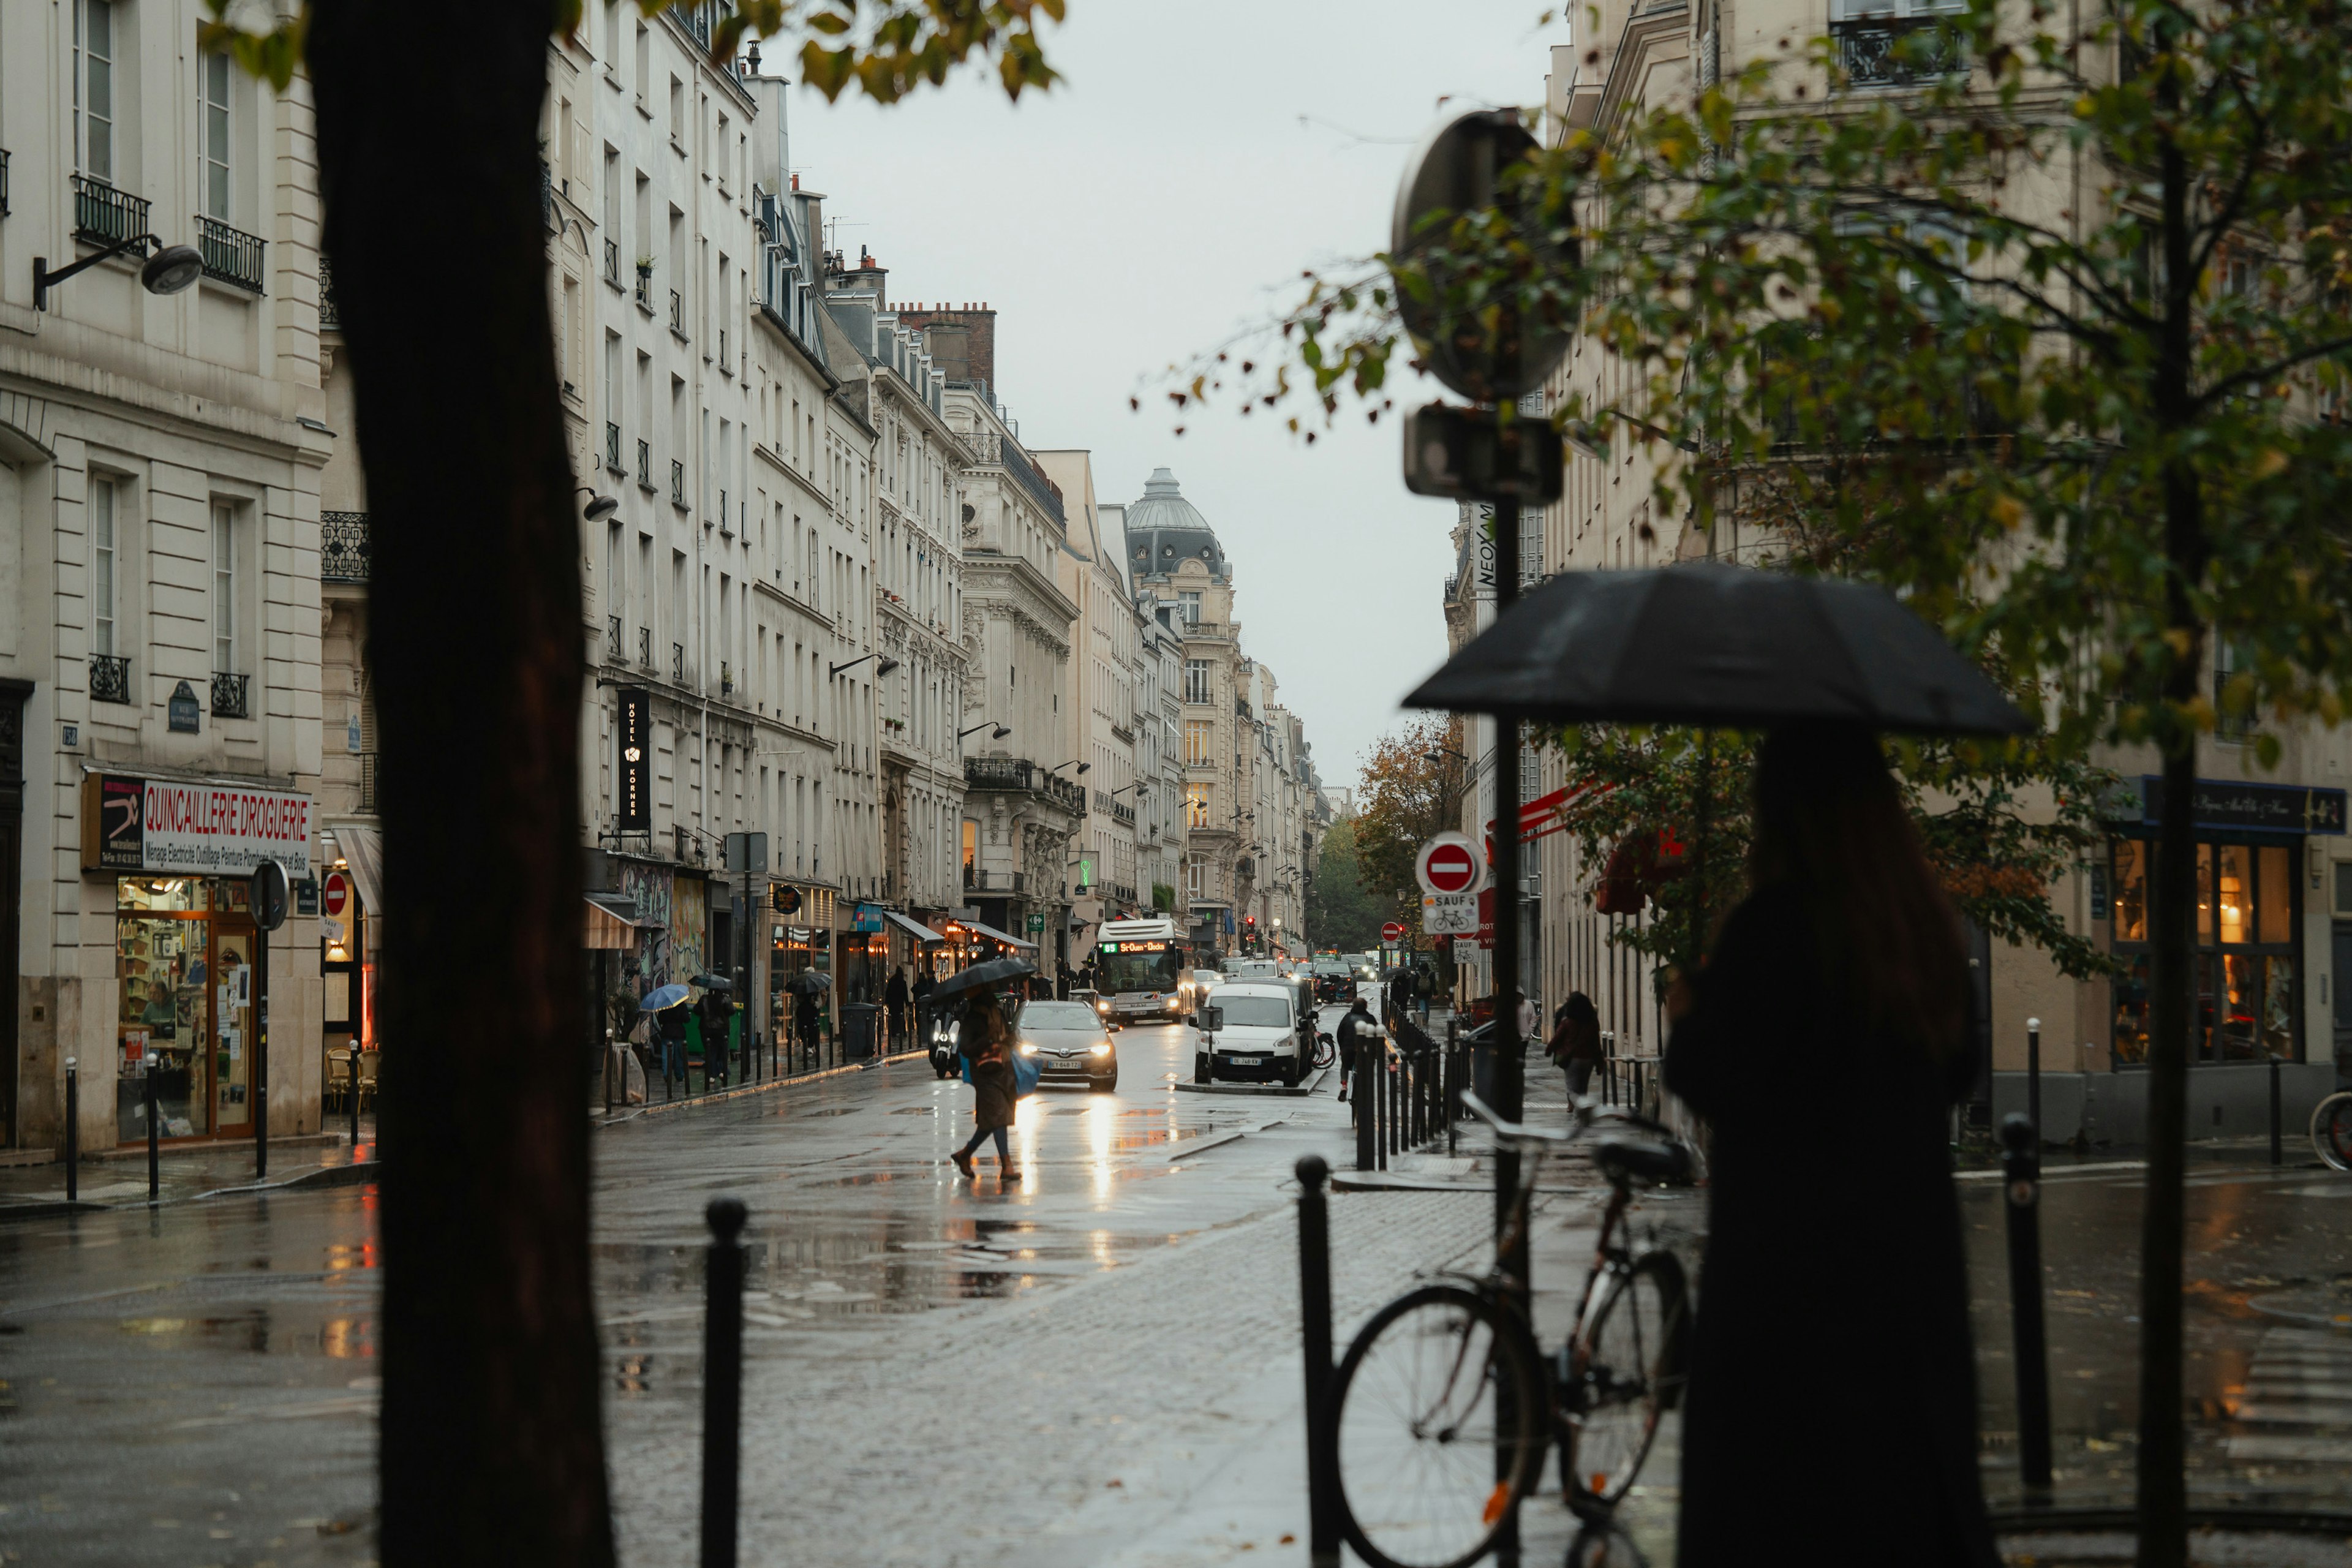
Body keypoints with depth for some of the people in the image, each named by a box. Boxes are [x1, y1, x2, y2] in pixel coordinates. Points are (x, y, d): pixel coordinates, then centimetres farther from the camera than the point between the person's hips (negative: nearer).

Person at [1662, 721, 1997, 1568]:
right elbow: (1954, 1075, 14)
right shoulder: (1927, 926, 5)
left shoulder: (1773, 925, -17)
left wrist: (1687, 1015, 3)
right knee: (1908, 1461, 15)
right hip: (1912, 1245, 7)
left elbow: (1713, 1080, -17)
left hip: (1787, 1251, -7)